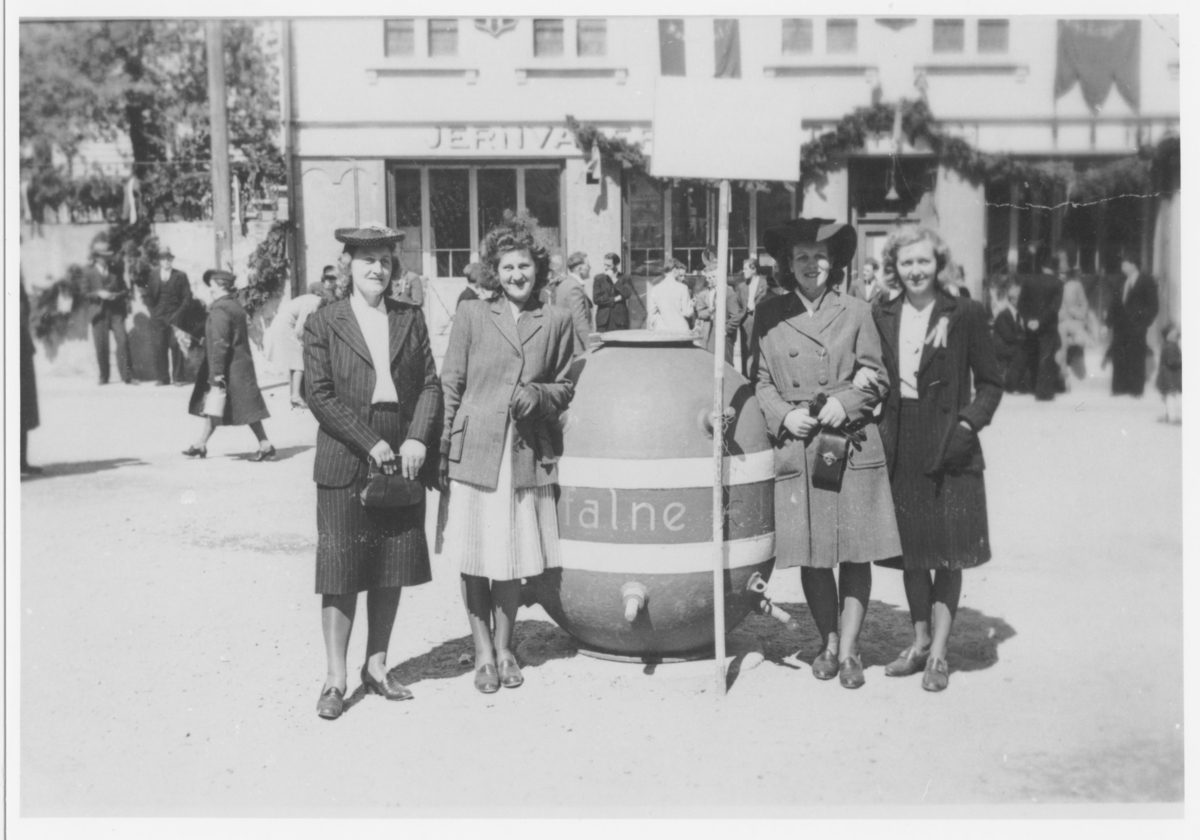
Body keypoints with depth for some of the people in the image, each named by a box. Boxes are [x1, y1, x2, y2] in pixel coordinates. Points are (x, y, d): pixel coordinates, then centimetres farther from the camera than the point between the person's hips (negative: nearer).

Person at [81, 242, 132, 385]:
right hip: (99, 312, -1)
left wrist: (117, 295, -7)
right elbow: (85, 293, 3)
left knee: (123, 340, -13)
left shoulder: (115, 271, 14)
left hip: (116, 311, 1)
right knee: (101, 346, -1)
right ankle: (103, 377, 11)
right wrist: (99, 294, -14)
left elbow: (125, 289, 14)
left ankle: (126, 375, -10)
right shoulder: (88, 272, 8)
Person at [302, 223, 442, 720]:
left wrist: (417, 440, -9)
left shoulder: (410, 319, 10)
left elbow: (430, 384, 6)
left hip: (403, 462, 4)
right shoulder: (323, 324, 1)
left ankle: (376, 667, 24)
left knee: (392, 571, 10)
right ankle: (335, 678, 11)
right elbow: (320, 395, -6)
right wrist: (371, 443, -14)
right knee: (340, 572, 0)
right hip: (345, 466, -3)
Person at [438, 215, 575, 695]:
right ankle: (483, 653, 18)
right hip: (474, 452, -1)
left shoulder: (556, 321, 8)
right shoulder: (471, 315, 4)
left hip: (527, 455, 1)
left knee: (513, 559, 7)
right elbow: (450, 386, 4)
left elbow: (564, 388, 15)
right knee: (473, 559, 2)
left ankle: (504, 647, 25)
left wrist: (539, 395, -7)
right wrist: (442, 454, -1)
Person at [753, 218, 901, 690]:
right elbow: (761, 381, 10)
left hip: (852, 446, 0)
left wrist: (846, 402, -10)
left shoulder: (855, 312, 4)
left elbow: (878, 379, 7)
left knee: (856, 553, 0)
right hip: (796, 449, 1)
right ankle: (828, 643, 24)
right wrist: (785, 414, -7)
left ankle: (848, 650, 12)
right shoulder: (768, 316, 6)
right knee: (811, 555, 6)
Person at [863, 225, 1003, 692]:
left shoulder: (965, 315, -3)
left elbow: (990, 382, 1)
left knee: (948, 553, 1)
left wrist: (968, 425, -12)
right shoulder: (882, 317, 7)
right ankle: (919, 642, 27)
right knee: (910, 550, 12)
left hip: (948, 446, -3)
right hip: (899, 447, 4)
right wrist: (878, 426, -1)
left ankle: (938, 654, 10)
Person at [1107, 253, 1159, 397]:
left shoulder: (1147, 281, 0)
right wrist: (1110, 322, 3)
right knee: (1119, 358, 3)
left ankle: (1136, 389, 6)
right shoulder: (1122, 283, 15)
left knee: (1135, 357, -1)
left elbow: (1153, 306, -3)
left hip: (1135, 329, -5)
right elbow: (1115, 305, 14)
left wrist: (1143, 323, -11)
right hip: (1120, 328, 5)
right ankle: (1120, 388, 10)